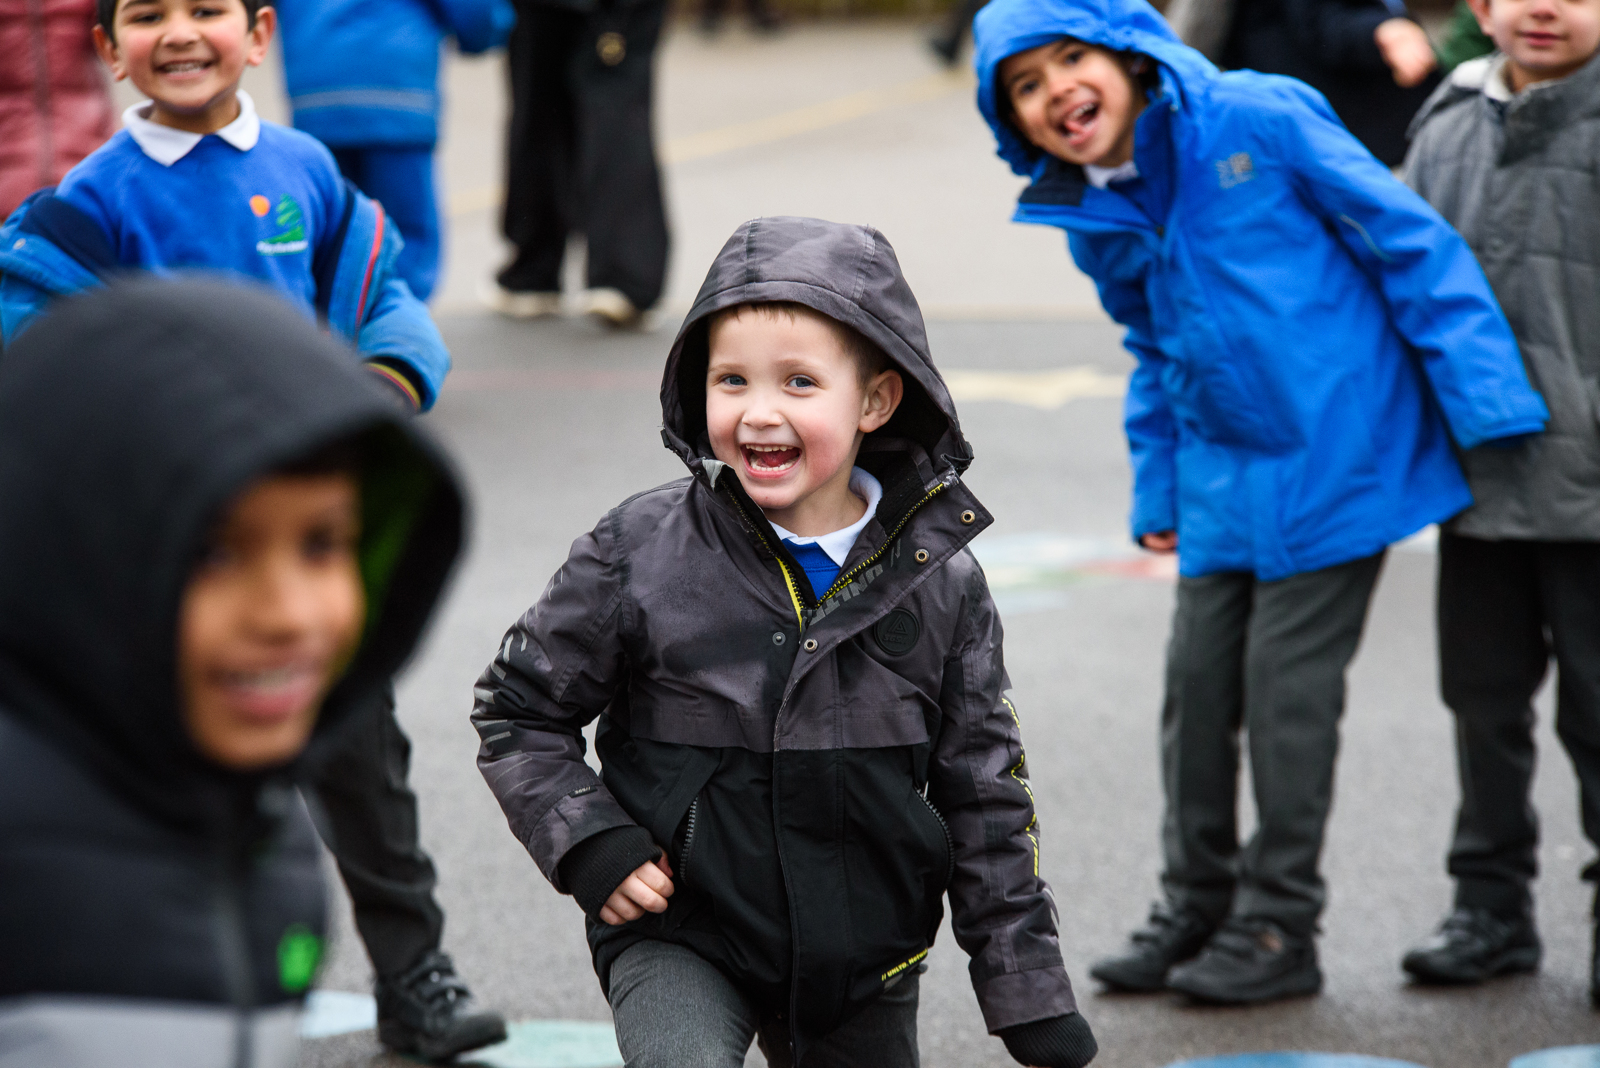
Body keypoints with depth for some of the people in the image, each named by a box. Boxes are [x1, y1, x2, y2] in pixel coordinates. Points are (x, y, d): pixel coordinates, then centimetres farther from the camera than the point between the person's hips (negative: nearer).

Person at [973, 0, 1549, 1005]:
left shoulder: (1261, 119, -15)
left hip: (1332, 457, -6)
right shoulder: (1095, 224, 4)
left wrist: (1483, 397, -15)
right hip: (1223, 479, 6)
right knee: (1199, 684, 9)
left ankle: (1280, 928, 10)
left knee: (1289, 685, -2)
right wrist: (1157, 489, 16)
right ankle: (1197, 906, 25)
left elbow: (1409, 239, -12)